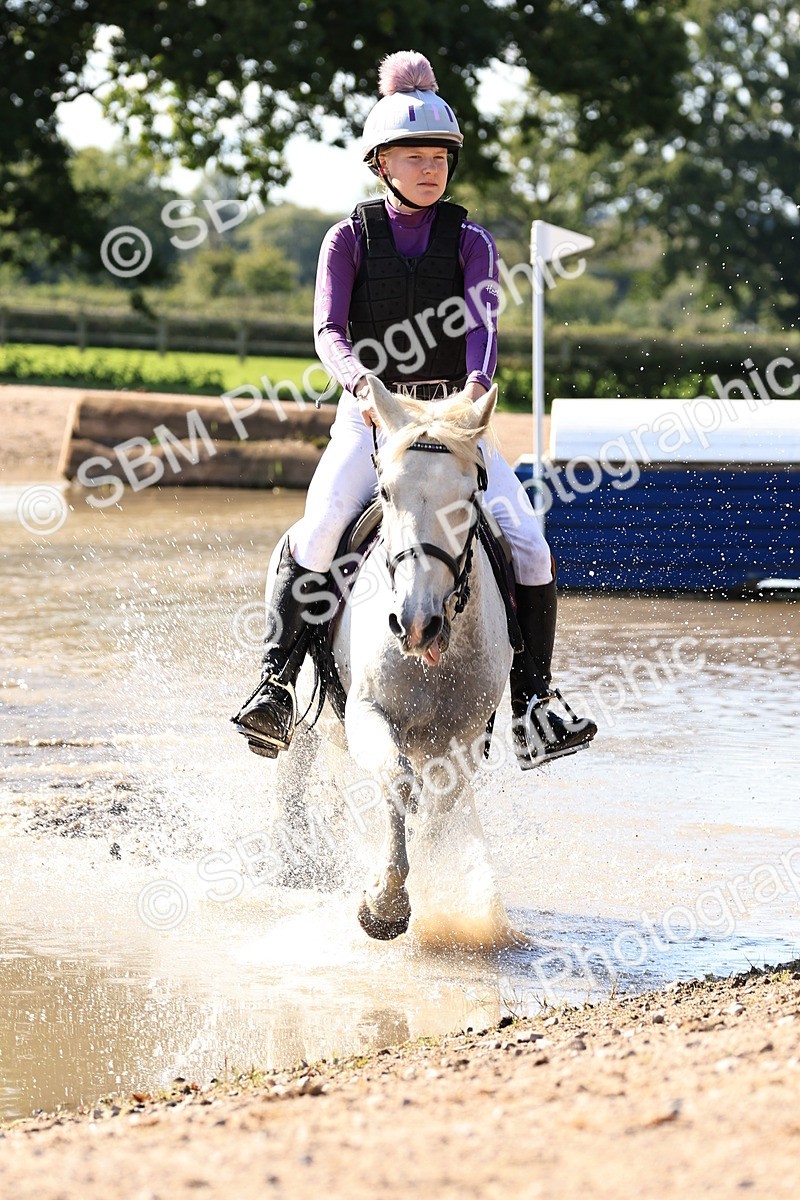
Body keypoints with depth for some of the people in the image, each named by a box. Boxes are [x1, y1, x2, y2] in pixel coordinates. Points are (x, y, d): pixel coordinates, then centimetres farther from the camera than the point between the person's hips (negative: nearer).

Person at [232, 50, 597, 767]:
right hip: (371, 416, -1)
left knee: (528, 546, -17)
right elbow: (328, 329, -8)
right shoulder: (351, 238, 4)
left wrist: (478, 380, -33)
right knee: (316, 537, -27)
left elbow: (481, 323, -10)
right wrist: (358, 378, -31)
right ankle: (276, 684, -17)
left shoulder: (470, 242, 6)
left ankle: (532, 705, -10)